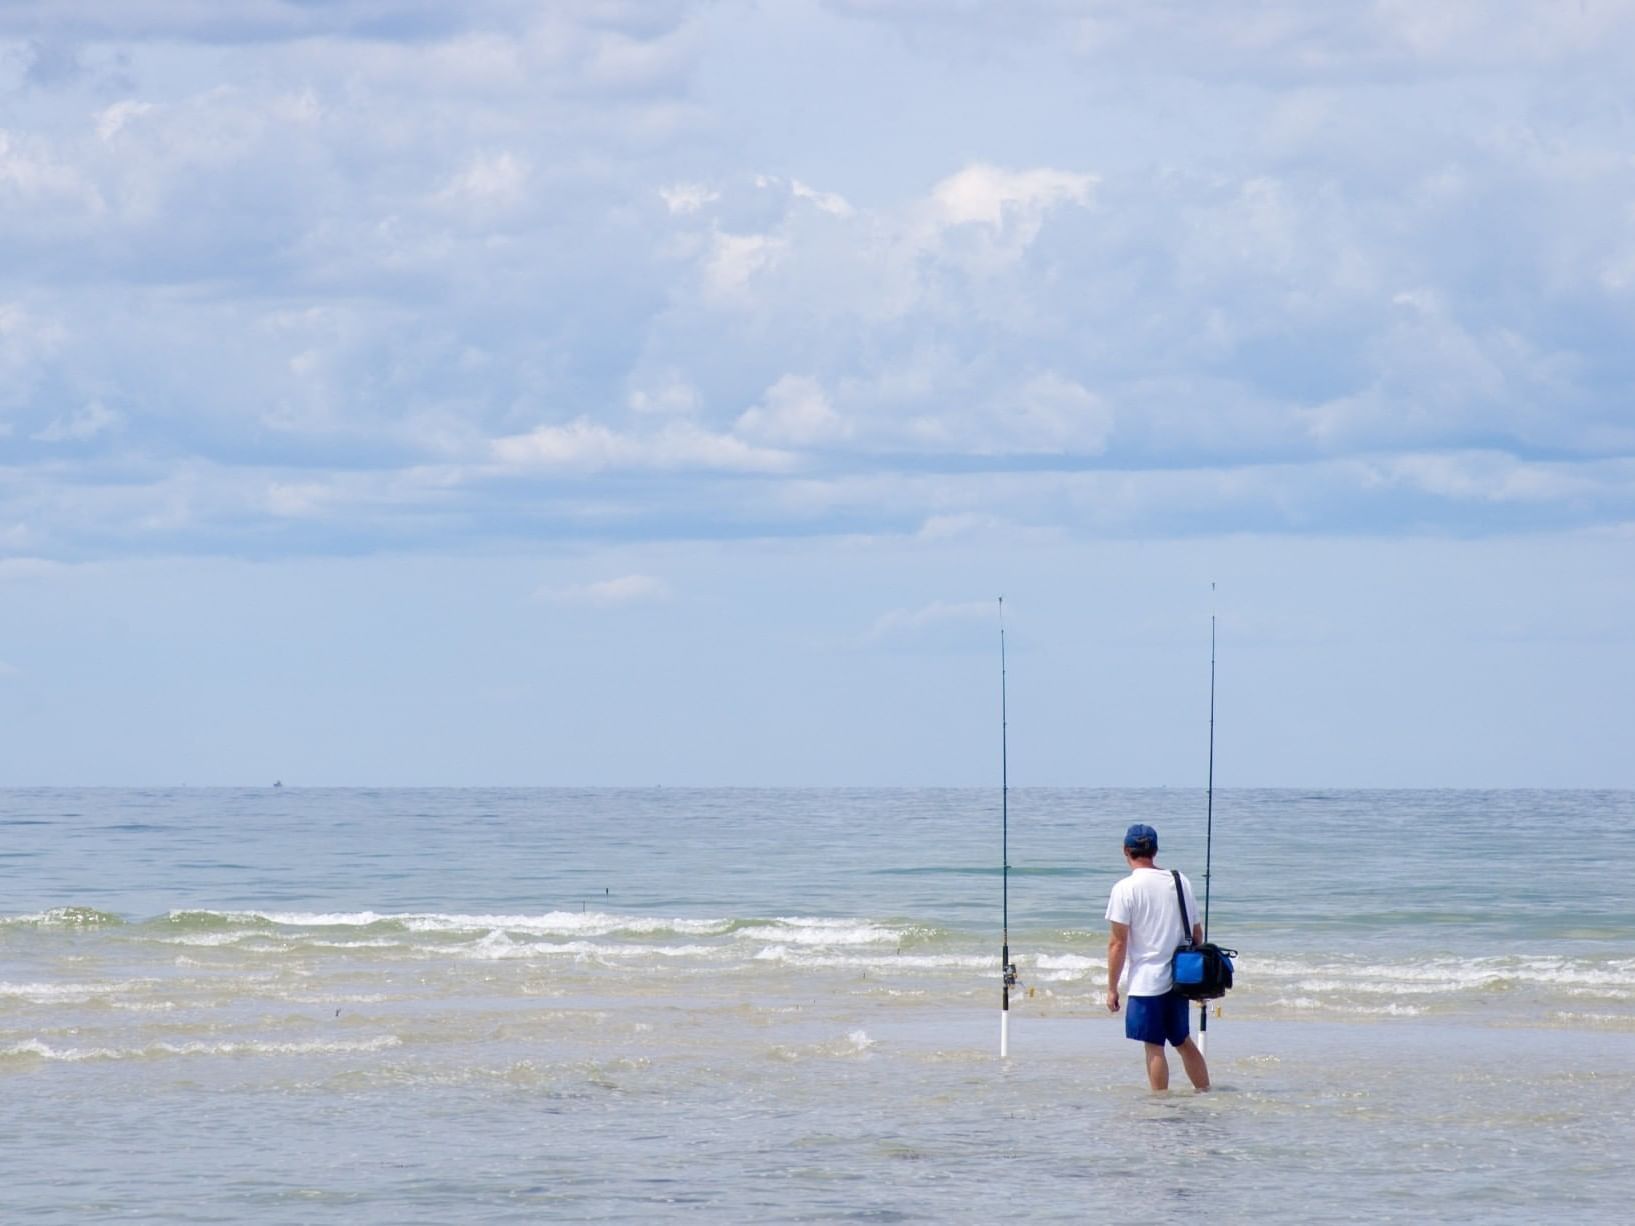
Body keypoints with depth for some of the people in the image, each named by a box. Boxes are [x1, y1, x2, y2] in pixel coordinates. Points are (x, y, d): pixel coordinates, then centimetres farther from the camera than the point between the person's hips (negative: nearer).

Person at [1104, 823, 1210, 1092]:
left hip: (1146, 981, -6)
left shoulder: (1125, 888, -10)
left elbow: (1118, 943, -12)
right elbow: (1197, 933, 13)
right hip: (1179, 978, 6)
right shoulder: (1180, 882, 7)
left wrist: (1112, 988, -7)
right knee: (1183, 1041, 19)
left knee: (1154, 1047, -1)